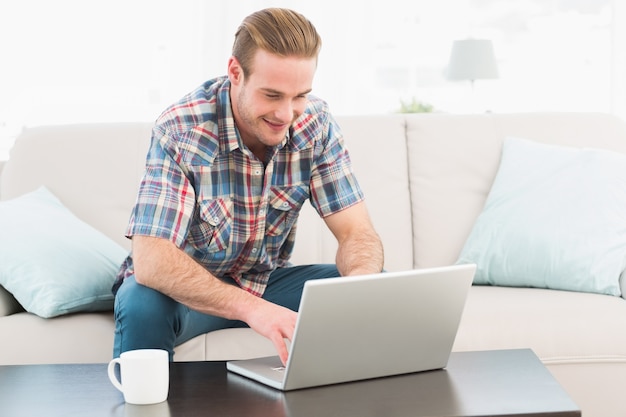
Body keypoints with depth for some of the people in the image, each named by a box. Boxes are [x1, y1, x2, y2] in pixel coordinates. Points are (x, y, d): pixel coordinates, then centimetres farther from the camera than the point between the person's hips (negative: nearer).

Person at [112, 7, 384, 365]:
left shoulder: (316, 124, -13)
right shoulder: (179, 131, -26)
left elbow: (357, 232, -13)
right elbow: (150, 260, -35)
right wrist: (250, 307, -49)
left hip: (266, 280, 4)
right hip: (189, 288, -4)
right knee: (142, 305, -36)